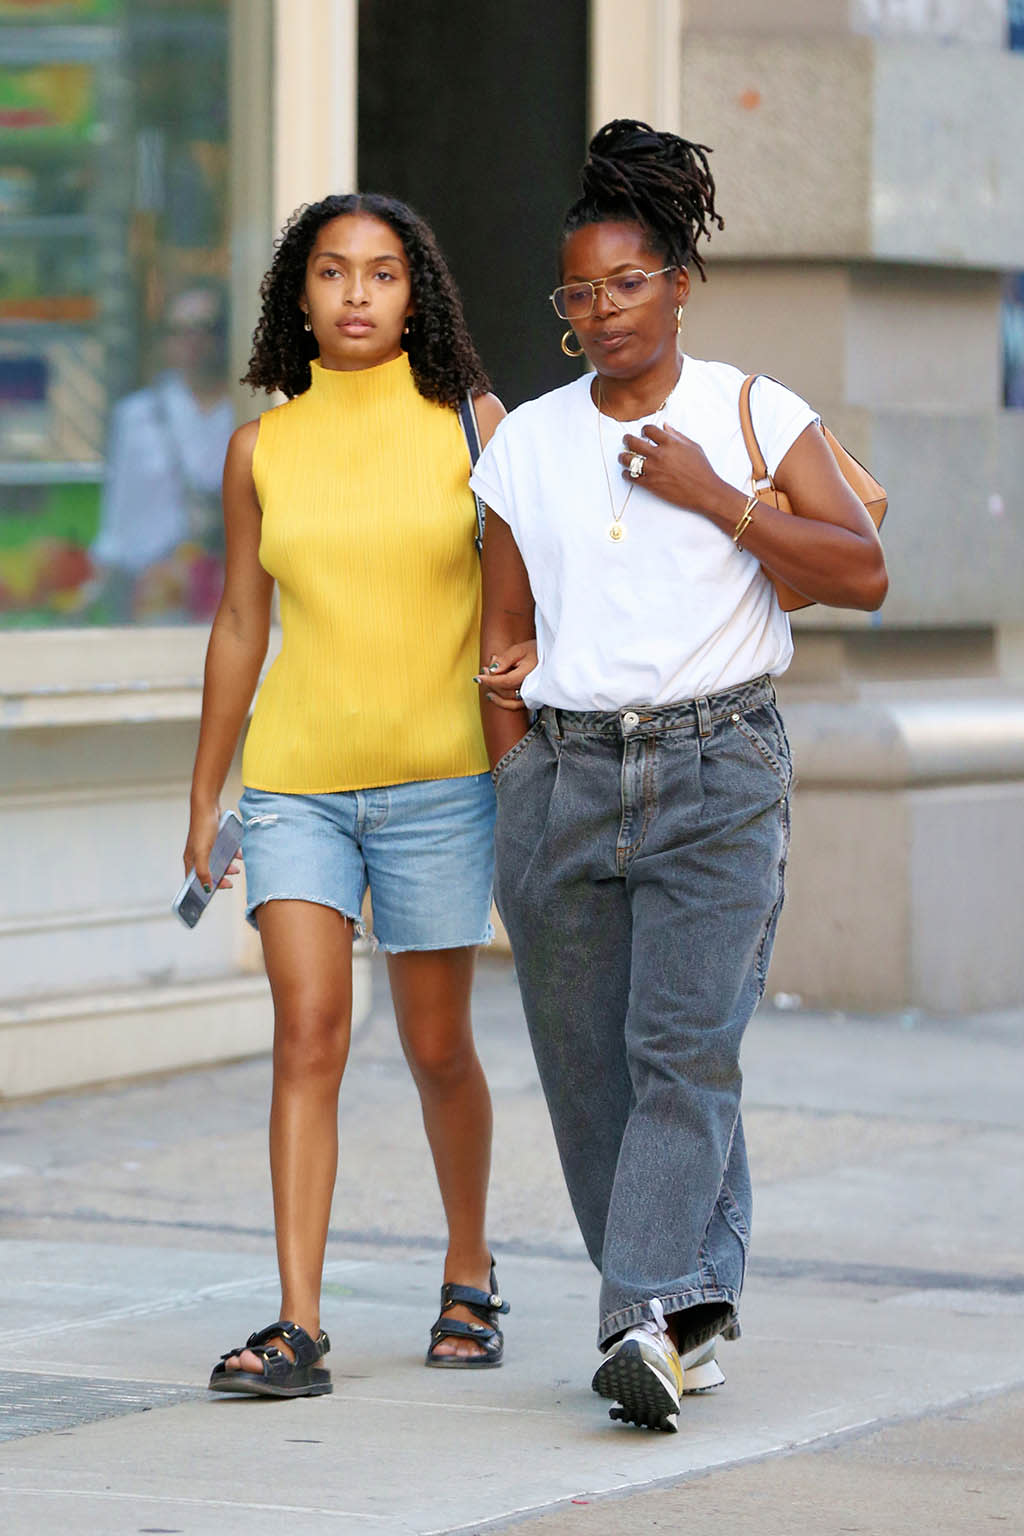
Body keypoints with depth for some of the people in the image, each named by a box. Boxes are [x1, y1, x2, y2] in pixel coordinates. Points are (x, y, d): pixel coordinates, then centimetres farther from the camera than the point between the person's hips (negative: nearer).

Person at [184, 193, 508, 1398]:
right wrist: (204, 795, 13)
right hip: (296, 782, 1)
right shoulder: (261, 450, 4)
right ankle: (297, 1330, -15)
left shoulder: (470, 425, -1)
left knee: (437, 1049, 8)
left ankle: (469, 1270, 32)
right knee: (308, 1033, -12)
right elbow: (239, 625, 11)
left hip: (437, 778, -1)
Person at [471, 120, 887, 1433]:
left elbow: (862, 574, -6)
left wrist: (718, 499, -13)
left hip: (719, 769, -3)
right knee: (588, 1064, 3)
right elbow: (502, 640, 14)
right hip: (564, 770, 3)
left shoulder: (758, 416, 2)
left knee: (686, 1045, -15)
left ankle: (647, 1321, -20)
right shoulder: (526, 446, 9)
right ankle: (698, 1298, 17)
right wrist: (519, 799, 10)